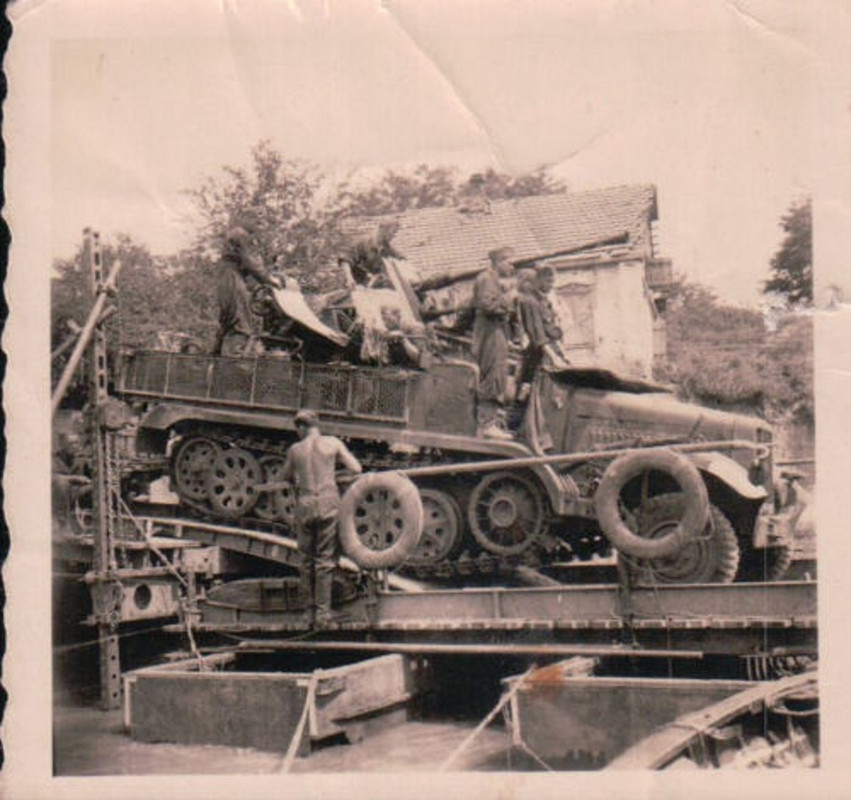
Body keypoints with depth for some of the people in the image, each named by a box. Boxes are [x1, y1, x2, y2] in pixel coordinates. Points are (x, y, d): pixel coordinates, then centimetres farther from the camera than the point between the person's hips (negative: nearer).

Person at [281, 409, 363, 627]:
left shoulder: (295, 450, 7)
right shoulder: (333, 443, 2)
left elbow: (285, 478, 20)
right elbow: (357, 469, 2)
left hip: (304, 505, 2)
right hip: (328, 502, -2)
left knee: (306, 559, 11)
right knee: (326, 559, 0)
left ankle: (310, 612, 11)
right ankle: (323, 612, -3)